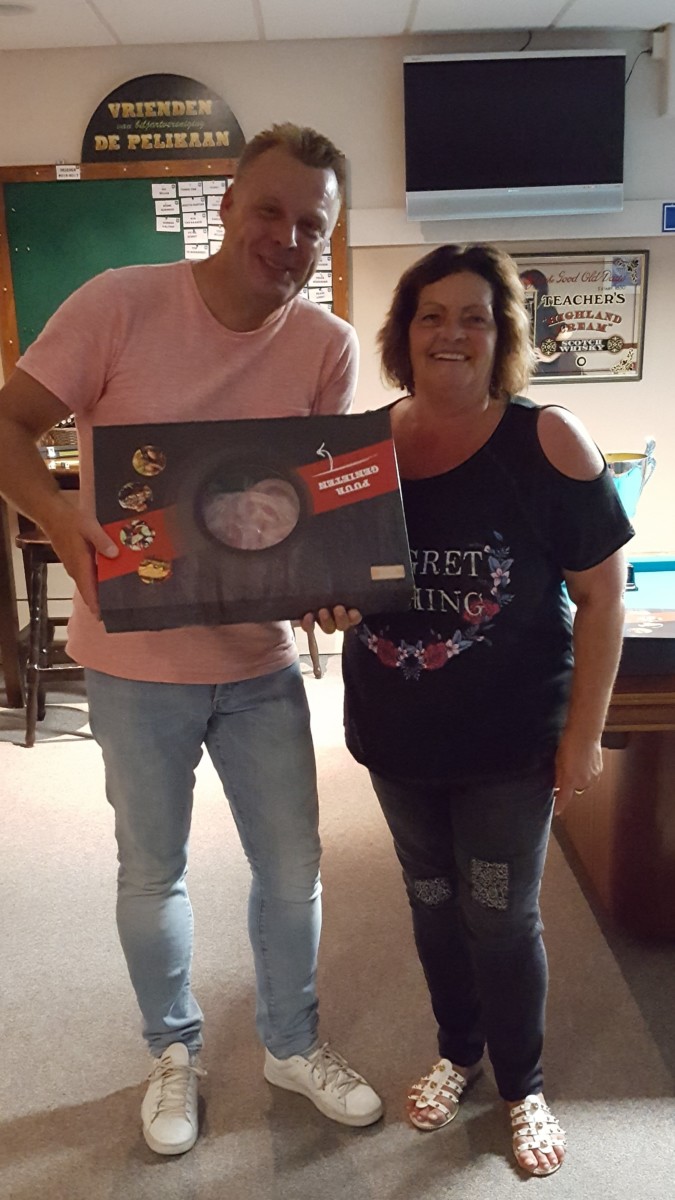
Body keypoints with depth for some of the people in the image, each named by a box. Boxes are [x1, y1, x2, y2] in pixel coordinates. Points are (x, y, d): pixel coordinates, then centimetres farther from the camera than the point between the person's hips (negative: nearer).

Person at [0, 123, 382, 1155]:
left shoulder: (329, 346, -4)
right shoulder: (120, 304, -13)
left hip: (263, 656, 3)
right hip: (138, 657, -2)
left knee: (293, 864, 15)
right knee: (152, 873, 15)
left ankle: (294, 1043, 42)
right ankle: (174, 1050, 43)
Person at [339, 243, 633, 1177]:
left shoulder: (545, 441, -13)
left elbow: (602, 592, -10)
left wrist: (584, 732, -10)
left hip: (509, 740, -3)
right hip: (395, 734, 4)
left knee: (502, 917, 11)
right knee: (432, 903, 20)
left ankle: (523, 1087, 38)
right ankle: (457, 1052, 46)